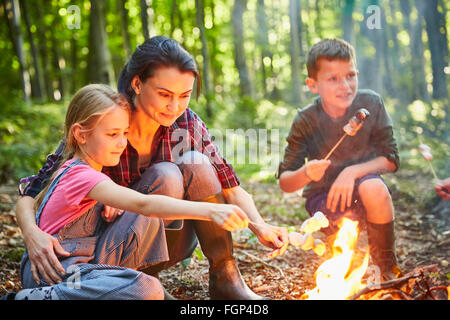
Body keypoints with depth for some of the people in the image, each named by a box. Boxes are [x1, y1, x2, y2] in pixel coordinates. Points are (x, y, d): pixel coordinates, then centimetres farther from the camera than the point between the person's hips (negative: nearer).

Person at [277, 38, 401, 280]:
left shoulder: (371, 104, -13)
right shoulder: (305, 121, -15)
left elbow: (391, 160, -10)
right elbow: (285, 183, -12)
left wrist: (353, 172, -26)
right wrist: (306, 173, -35)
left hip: (359, 184, 1)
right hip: (322, 196, 0)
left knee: (374, 187, -33)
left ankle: (387, 265, -8)